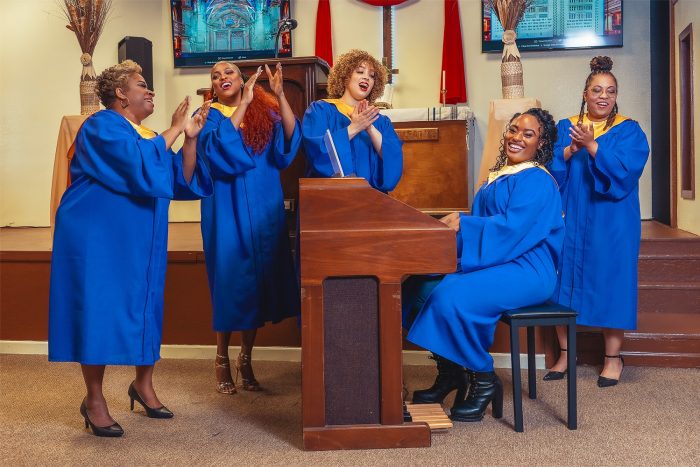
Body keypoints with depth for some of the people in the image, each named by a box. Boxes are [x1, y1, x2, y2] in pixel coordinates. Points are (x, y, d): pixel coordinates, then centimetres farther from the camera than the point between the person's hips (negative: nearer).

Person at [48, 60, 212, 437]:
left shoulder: (148, 137, 15)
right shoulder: (101, 126, -10)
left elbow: (182, 181, 5)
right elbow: (138, 164, -26)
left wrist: (190, 138, -5)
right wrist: (174, 130, -16)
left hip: (139, 240, 8)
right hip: (100, 236, -8)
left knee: (144, 307, 10)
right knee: (100, 309, -5)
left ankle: (143, 385, 26)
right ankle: (94, 399, 5)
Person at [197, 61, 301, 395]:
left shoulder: (265, 111, 9)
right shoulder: (209, 116, 2)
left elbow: (290, 139, -10)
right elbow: (217, 148, -19)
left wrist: (280, 96, -21)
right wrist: (244, 103, -19)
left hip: (263, 208, 3)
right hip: (227, 208, -3)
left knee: (260, 281, 5)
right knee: (230, 281, -1)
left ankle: (246, 359, 20)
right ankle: (222, 361, 15)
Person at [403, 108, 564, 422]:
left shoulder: (537, 181, -10)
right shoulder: (500, 176, 18)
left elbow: (511, 229, -23)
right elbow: (484, 221, 15)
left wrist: (462, 224, -22)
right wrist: (456, 222, -4)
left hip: (526, 272, -9)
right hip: (497, 264, 9)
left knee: (452, 296, -30)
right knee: (420, 286, -5)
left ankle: (484, 379, -9)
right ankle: (449, 373, 6)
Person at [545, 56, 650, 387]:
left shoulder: (629, 131, 2)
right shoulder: (564, 128, 8)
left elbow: (626, 170, -15)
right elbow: (550, 170, -4)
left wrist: (591, 146, -23)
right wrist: (570, 150, -21)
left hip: (610, 223, -2)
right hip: (570, 220, 2)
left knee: (609, 281, 0)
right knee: (564, 281, 2)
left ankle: (613, 356, 13)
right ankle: (564, 352, 15)